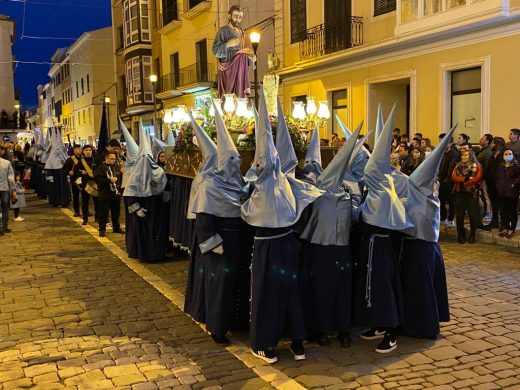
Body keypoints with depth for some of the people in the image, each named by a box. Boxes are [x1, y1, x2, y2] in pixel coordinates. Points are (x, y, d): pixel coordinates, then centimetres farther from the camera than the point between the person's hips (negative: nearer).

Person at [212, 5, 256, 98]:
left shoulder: (242, 32, 16)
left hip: (242, 69, 6)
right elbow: (215, 50, -9)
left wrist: (251, 57, 0)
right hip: (229, 69, -6)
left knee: (241, 96, 1)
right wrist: (228, 44, -24)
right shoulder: (223, 30, -2)